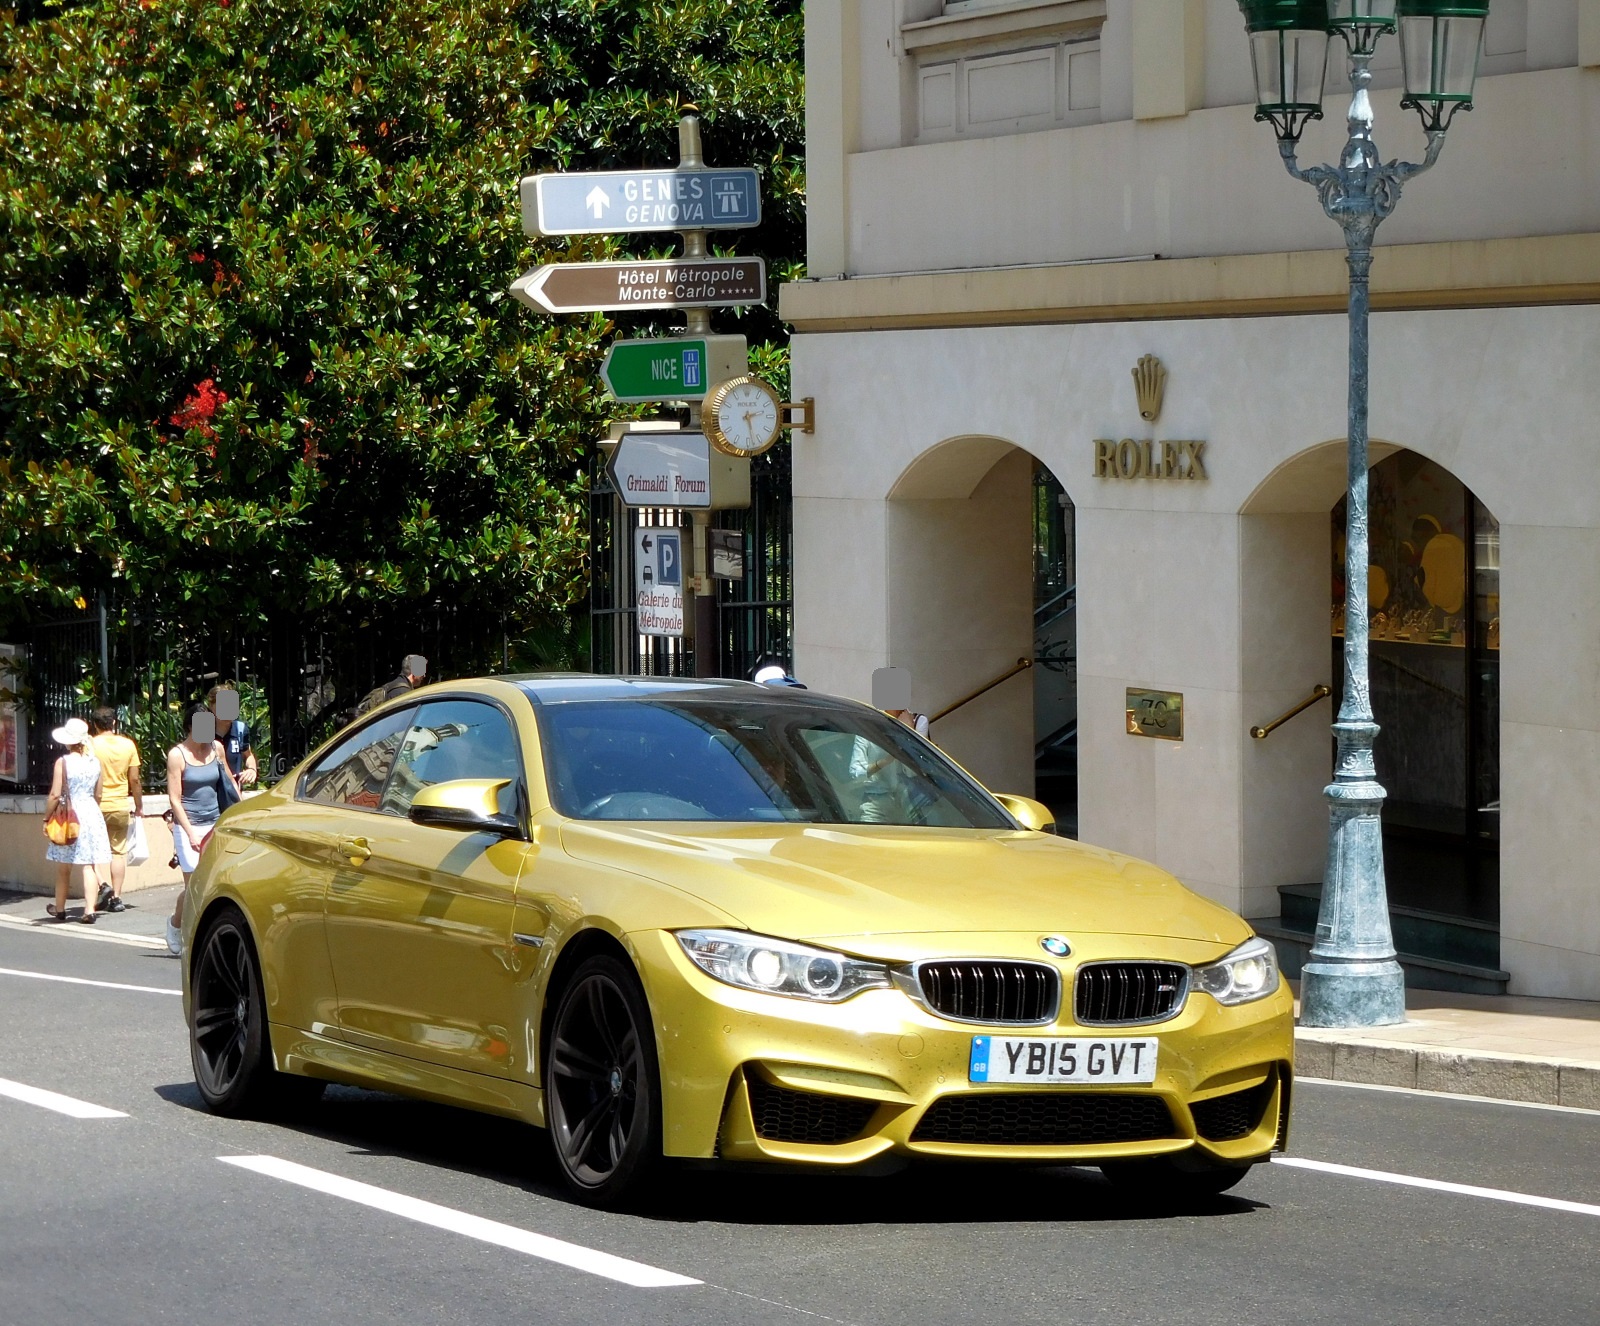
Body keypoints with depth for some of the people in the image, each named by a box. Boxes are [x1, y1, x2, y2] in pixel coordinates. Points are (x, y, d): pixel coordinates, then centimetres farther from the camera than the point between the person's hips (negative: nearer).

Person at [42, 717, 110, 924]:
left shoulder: (63, 762, -11)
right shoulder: (94, 762, 3)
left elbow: (55, 795, -12)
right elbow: (98, 795, 11)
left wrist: (46, 818, -1)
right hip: (92, 814, 3)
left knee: (63, 867, 11)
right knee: (89, 865, 1)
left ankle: (60, 909, 23)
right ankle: (89, 910, -6)